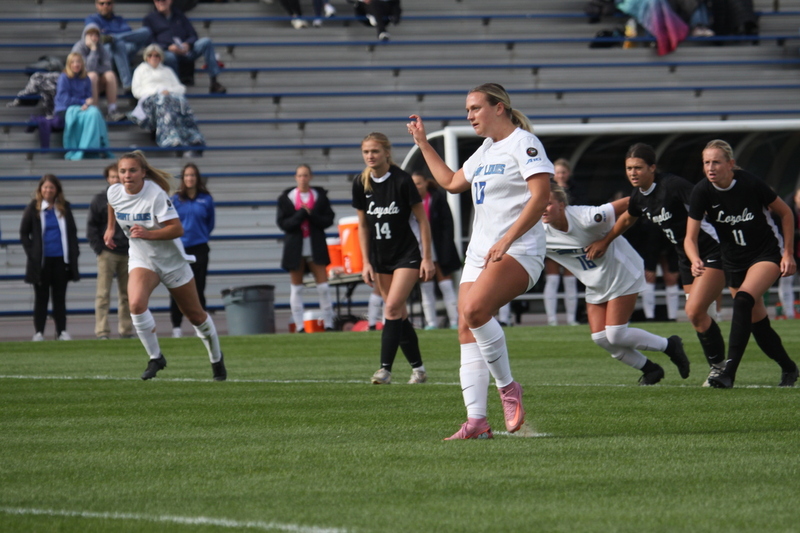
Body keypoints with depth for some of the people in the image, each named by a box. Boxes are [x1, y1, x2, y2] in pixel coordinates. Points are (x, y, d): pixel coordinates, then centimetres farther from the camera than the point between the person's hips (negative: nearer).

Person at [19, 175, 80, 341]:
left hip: (60, 259, 2)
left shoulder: (64, 207, 5)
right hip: (41, 260, -2)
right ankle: (38, 332, 6)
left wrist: (73, 254, 1)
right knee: (41, 297, 3)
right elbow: (24, 233, 2)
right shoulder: (33, 208, -1)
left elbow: (72, 232, 10)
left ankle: (62, 331, 9)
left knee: (60, 297, 6)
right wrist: (31, 253, -7)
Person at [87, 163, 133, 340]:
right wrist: (99, 248, -6)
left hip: (128, 253, 3)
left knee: (126, 295, 7)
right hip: (107, 253, -3)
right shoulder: (99, 200, 2)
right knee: (103, 294, -7)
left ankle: (126, 330, 13)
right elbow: (91, 226, 3)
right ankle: (101, 331, -8)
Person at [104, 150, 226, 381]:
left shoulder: (156, 195, -26)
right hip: (141, 259, 3)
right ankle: (155, 358, -10)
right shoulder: (114, 193, -11)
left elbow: (177, 229, -29)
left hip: (172, 260, -3)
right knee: (136, 304, -27)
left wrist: (148, 234, -40)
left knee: (195, 315, 11)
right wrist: (111, 228, 21)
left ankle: (217, 358, 36)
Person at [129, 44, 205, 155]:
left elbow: (181, 88, 23)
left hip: (171, 95, 2)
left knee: (181, 102, -39)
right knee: (162, 101, -42)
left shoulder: (167, 71, 37)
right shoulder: (141, 70, 32)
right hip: (150, 98, -2)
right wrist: (157, 91, 0)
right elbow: (136, 91, 16)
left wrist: (169, 91, -1)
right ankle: (173, 140, -66)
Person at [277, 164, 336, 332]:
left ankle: (329, 324, 2)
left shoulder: (320, 196, 4)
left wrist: (311, 215, -17)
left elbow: (328, 220, -1)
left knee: (323, 287, -4)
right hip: (295, 247, 0)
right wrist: (301, 214, -19)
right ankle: (299, 327, 8)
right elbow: (282, 223, -6)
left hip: (316, 247, 0)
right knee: (296, 288, 4)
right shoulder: (286, 198, 1)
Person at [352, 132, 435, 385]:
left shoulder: (402, 181, -15)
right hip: (380, 258, 6)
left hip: (407, 255, -6)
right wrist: (366, 262, 5)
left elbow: (422, 219, -9)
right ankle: (418, 368, 17)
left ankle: (385, 368, -17)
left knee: (392, 308, -17)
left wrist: (427, 258, -10)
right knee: (399, 315, 7)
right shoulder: (361, 184, 0)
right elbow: (363, 226, 10)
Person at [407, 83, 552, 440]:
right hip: (480, 251, 9)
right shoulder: (486, 151, 21)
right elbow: (451, 182, 37)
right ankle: (476, 421, -4)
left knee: (474, 310, -30)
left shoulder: (523, 143, -7)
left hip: (518, 251, -9)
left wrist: (506, 240, -22)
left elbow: (540, 196, -18)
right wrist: (423, 144, 35)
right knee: (467, 330, -2)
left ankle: (507, 387, -15)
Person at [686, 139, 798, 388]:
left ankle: (730, 371, -32)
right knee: (757, 323, 7)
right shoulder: (702, 191, -15)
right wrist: (696, 261, -35)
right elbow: (690, 237, -14)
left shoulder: (750, 183, -21)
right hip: (734, 261, 4)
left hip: (767, 253, -4)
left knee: (744, 300, -28)